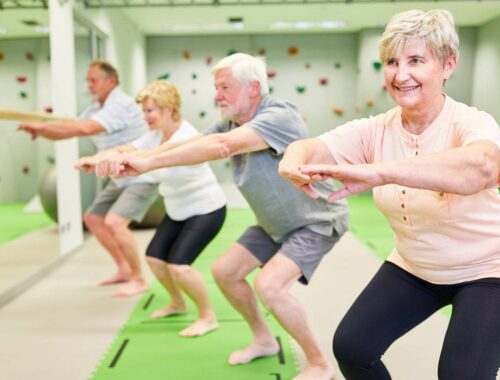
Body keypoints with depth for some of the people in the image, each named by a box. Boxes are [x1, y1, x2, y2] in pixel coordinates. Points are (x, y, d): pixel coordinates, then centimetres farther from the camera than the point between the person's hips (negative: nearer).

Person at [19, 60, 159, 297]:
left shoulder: (120, 104, -21)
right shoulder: (95, 109, 8)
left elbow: (85, 129, -34)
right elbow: (67, 132, 3)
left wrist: (42, 126, -28)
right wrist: (41, 130, -16)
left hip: (144, 177, -10)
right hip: (121, 179, 10)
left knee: (114, 223, -24)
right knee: (93, 218, 15)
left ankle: (139, 279, -7)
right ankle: (124, 269, 24)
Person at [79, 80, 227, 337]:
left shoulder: (187, 136, -27)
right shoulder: (156, 135, 0)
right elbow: (125, 149, -13)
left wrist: (105, 158, -50)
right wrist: (96, 158, -32)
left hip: (206, 210, -9)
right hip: (178, 210, 9)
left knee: (179, 265, -18)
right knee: (154, 257, 8)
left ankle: (208, 317, 3)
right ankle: (178, 303, 33)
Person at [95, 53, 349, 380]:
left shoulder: (280, 116, -28)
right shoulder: (232, 123, -3)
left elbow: (221, 146, -41)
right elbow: (183, 144, -13)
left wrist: (149, 163, -43)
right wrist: (128, 158, -28)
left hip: (316, 221, -8)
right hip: (276, 224, 9)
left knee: (269, 285, -25)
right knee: (225, 271, 8)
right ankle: (264, 340, 29)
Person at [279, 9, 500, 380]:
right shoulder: (376, 130, -11)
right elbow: (311, 147, -24)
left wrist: (376, 172, -60)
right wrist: (294, 161, -48)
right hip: (413, 268, 4)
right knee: (351, 347, -1)